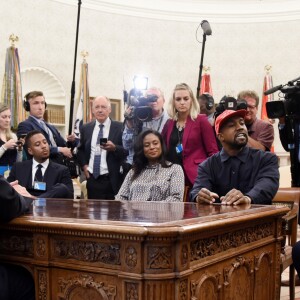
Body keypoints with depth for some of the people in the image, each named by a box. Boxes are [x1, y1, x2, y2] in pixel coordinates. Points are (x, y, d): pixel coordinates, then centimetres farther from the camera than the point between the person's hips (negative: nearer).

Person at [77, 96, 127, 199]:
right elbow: (81, 149, 22)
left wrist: (114, 148, -22)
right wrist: (84, 165, 6)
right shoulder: (85, 128, 10)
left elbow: (128, 151, -5)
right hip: (92, 179, 4)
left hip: (112, 180, -3)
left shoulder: (120, 128, -4)